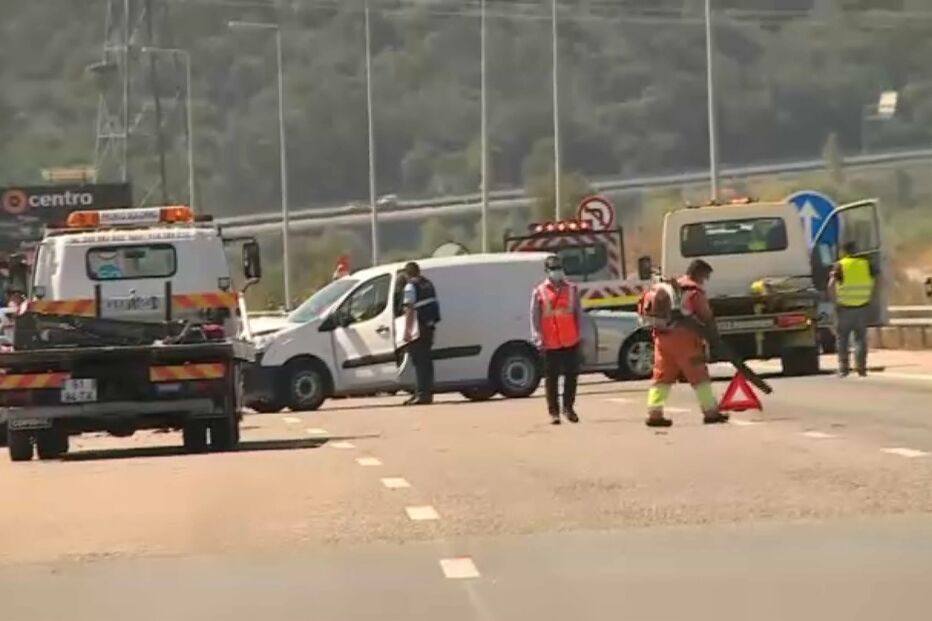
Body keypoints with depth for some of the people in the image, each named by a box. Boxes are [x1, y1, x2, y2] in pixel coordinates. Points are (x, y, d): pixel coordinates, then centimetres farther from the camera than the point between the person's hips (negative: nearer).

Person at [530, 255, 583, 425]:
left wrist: (580, 333, 5)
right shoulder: (539, 292, 0)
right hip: (550, 343, -2)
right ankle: (554, 412, 6)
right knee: (551, 378, 1)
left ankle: (568, 407, 17)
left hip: (570, 341, 2)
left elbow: (578, 313, 11)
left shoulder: (572, 290, 8)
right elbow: (534, 316, -2)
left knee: (571, 374, 4)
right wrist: (537, 337, -10)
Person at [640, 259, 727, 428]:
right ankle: (711, 412, 4)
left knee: (662, 377, 10)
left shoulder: (666, 288, 16)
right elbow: (707, 317, -4)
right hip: (684, 338, -6)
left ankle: (654, 414, 3)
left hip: (663, 338, 6)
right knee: (699, 376, 2)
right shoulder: (694, 292, -6)